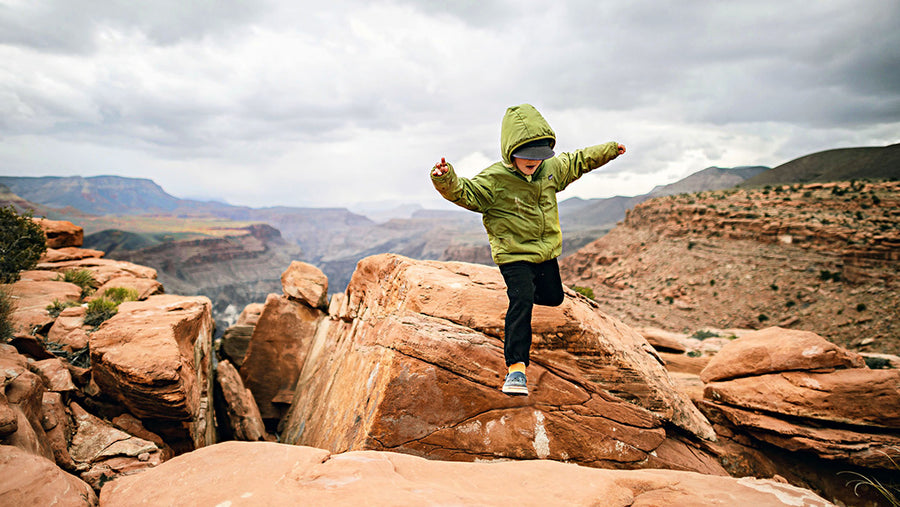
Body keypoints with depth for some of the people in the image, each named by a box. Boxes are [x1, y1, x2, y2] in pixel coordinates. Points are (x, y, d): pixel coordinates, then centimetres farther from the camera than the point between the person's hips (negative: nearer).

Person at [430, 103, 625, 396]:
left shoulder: (551, 168, -1)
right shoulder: (493, 180, -20)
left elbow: (577, 162, 17)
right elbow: (463, 192, -28)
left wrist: (609, 150, 26)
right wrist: (446, 180, -49)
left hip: (547, 252, 7)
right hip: (514, 255, -7)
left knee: (553, 297, 23)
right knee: (521, 302, -23)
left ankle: (527, 289, 59)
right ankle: (516, 366, -21)